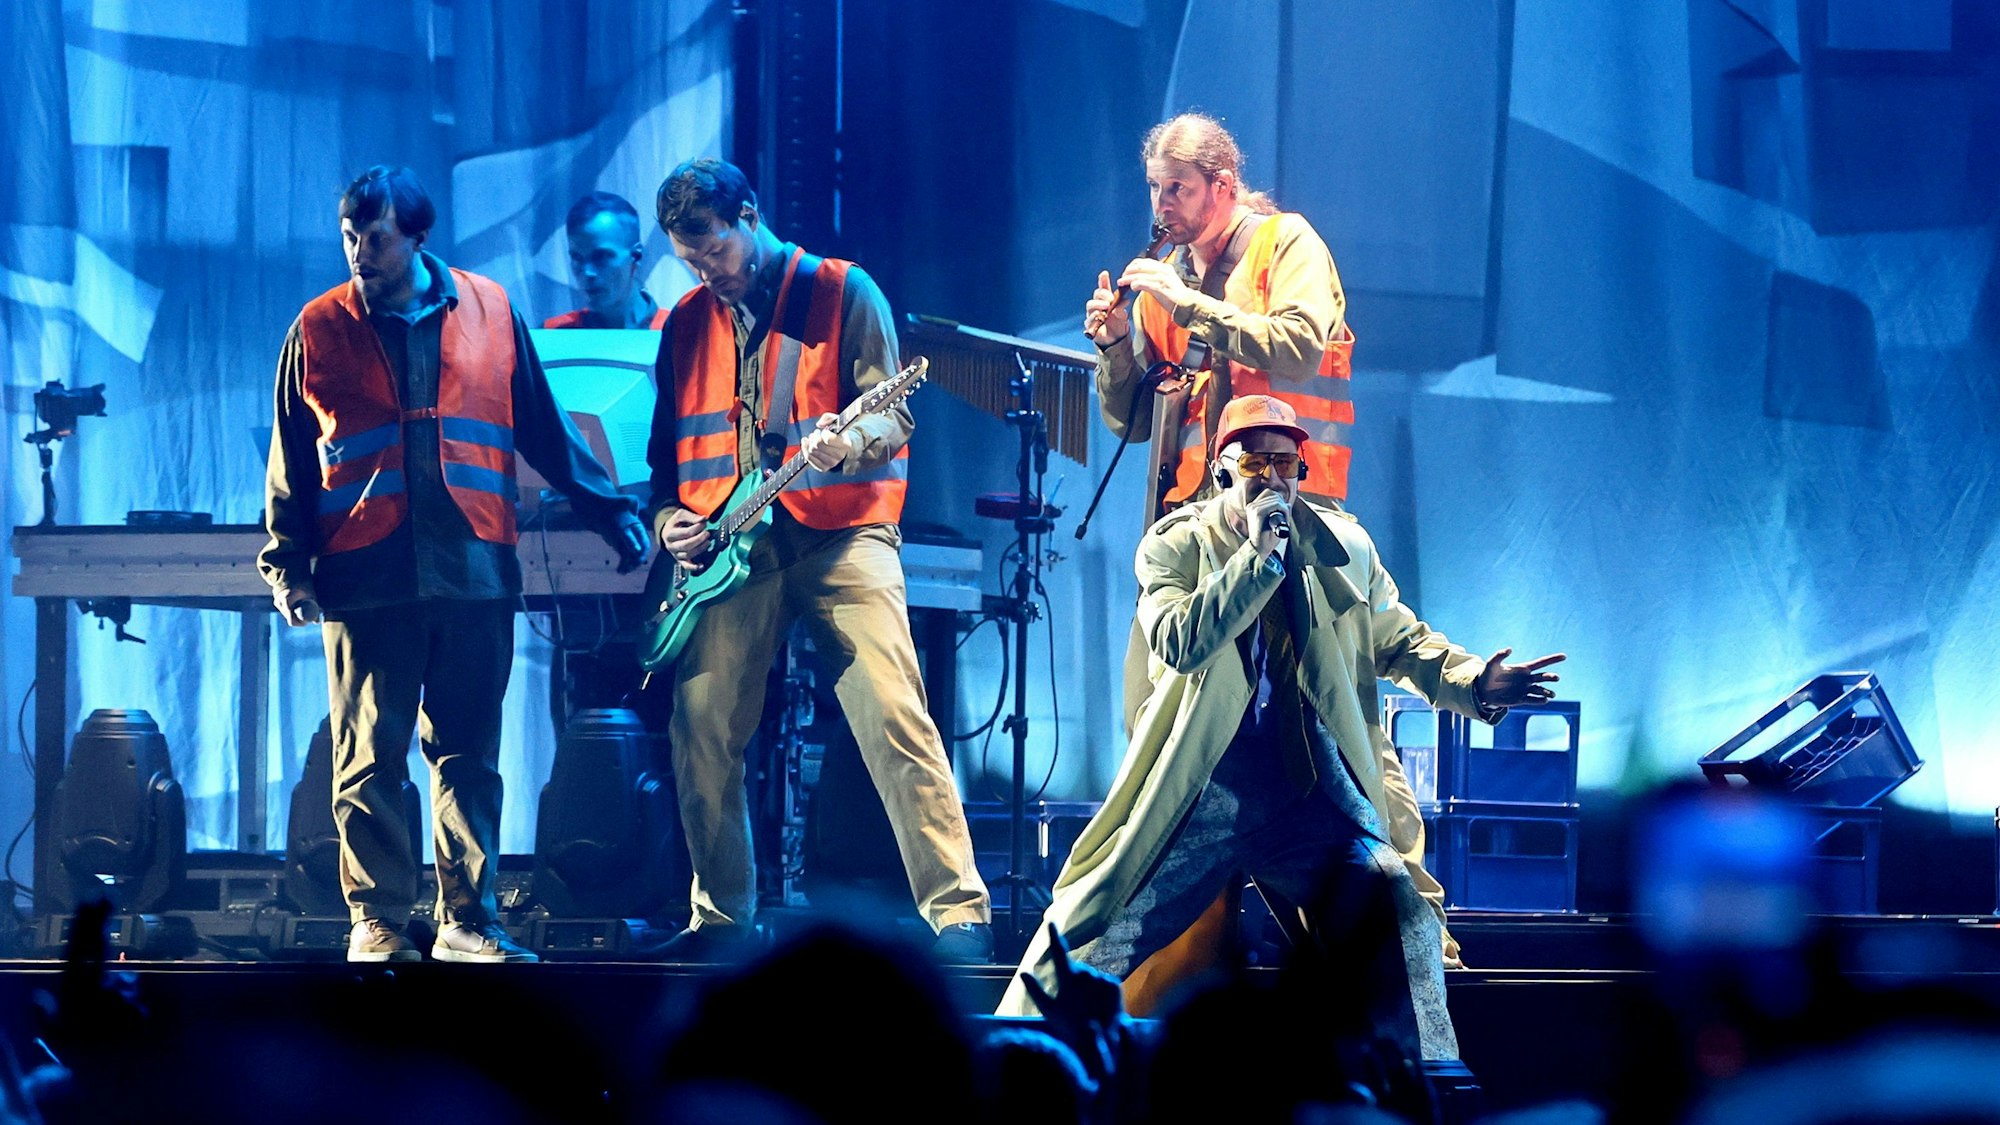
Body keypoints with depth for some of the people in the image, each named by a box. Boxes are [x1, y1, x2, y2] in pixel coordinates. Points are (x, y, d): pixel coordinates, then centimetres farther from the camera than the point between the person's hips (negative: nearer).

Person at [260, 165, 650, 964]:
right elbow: (292, 459, 9)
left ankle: (468, 921, 7)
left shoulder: (488, 312, 8)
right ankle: (376, 922, 5)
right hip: (364, 572, -1)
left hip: (473, 568, 1)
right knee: (369, 758, -1)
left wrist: (609, 510, 12)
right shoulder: (319, 329, 6)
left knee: (469, 754, 3)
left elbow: (542, 427, 14)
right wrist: (288, 564, 3)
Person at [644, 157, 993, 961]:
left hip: (839, 531, -4)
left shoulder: (843, 293, 3)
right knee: (703, 731, -3)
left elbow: (893, 417, -4)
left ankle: (958, 911, -16)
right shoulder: (686, 322, 16)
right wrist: (667, 516, 2)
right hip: (728, 550, 4)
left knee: (894, 717, -15)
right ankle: (723, 917, 10)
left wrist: (852, 443, -25)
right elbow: (666, 444, 21)